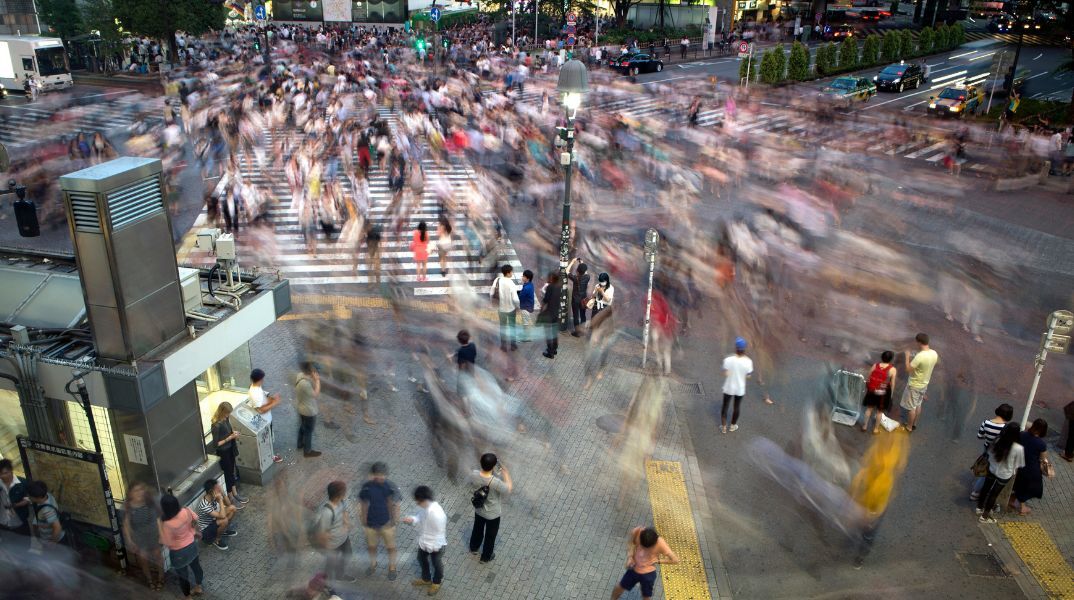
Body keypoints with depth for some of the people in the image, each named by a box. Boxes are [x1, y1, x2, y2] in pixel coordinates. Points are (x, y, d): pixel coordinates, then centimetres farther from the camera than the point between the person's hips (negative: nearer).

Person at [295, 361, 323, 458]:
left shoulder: (300, 375, -11)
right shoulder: (305, 384, -39)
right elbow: (315, 394, -26)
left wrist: (314, 379, -10)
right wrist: (317, 380, -26)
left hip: (301, 407, 9)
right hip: (308, 411, -9)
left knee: (302, 426, 31)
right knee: (308, 431, 13)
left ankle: (301, 443, 53)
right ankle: (307, 451, 32)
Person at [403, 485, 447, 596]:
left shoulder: (437, 514, -42)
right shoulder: (424, 506, -18)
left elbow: (440, 533, -29)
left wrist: (433, 547, -19)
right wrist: (413, 519, -17)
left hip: (435, 545, -7)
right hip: (424, 541, 7)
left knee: (436, 563, 22)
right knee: (421, 559, 29)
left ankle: (437, 582, 51)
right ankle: (426, 579, 57)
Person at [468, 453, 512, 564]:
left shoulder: (474, 474, -27)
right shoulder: (495, 482, -40)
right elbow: (508, 489, -21)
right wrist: (506, 474, -8)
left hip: (478, 509, 4)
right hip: (493, 513, -4)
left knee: (478, 529, 33)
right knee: (490, 535, 23)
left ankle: (473, 548, 59)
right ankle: (486, 556, 46)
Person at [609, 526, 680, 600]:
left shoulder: (660, 543, -28)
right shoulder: (636, 532, -22)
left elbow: (675, 560, -22)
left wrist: (658, 561, -19)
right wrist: (629, 557, -18)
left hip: (648, 574, -3)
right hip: (634, 569, 3)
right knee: (619, 588, 20)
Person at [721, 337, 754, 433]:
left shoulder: (728, 360, -24)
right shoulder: (748, 361, -20)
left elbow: (726, 374, -18)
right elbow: (748, 375, -9)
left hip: (729, 387, -1)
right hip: (740, 389, 1)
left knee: (725, 406, 18)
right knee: (737, 407, 22)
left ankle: (723, 427, 29)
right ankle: (733, 425, 39)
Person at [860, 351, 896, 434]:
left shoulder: (875, 365, -7)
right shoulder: (892, 370, -15)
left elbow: (868, 379, -1)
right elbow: (892, 384, -10)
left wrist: (867, 389, 12)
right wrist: (890, 394, 4)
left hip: (872, 391, 2)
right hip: (883, 393, -2)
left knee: (869, 408, 18)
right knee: (880, 411, 15)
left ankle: (865, 426, 28)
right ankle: (876, 429, 26)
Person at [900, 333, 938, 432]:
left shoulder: (920, 356, -33)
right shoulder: (934, 353, -8)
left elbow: (908, 370, -26)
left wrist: (907, 356, -17)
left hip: (914, 385, -8)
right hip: (924, 384, 8)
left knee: (911, 407, 10)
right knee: (918, 404, 24)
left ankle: (909, 426, 24)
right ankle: (914, 424, 38)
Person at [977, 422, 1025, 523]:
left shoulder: (998, 441, -17)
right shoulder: (1019, 449, -28)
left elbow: (990, 454, -3)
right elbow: (1017, 465, -13)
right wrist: (1014, 473, 7)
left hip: (991, 470, 3)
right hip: (1004, 475, -3)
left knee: (986, 488, 24)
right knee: (994, 494, 13)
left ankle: (980, 508, 43)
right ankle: (984, 516, 26)